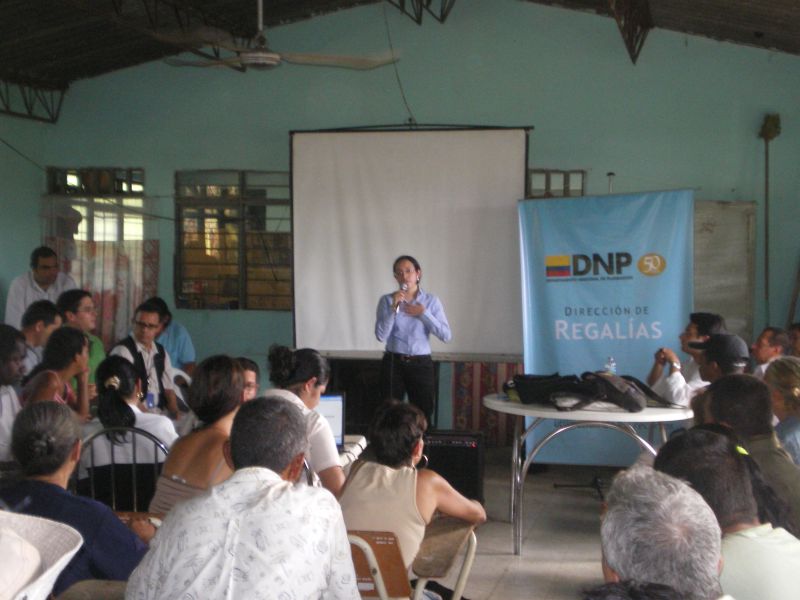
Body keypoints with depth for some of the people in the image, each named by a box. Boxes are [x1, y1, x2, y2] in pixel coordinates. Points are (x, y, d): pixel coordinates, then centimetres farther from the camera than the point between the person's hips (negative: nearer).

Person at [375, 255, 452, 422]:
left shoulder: (431, 301, 3)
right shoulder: (387, 300, 1)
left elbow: (446, 336, -5)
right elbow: (381, 335, -10)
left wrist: (424, 313, -12)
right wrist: (394, 308, -18)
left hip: (421, 365, 1)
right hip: (393, 364, -1)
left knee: (423, 415, 3)